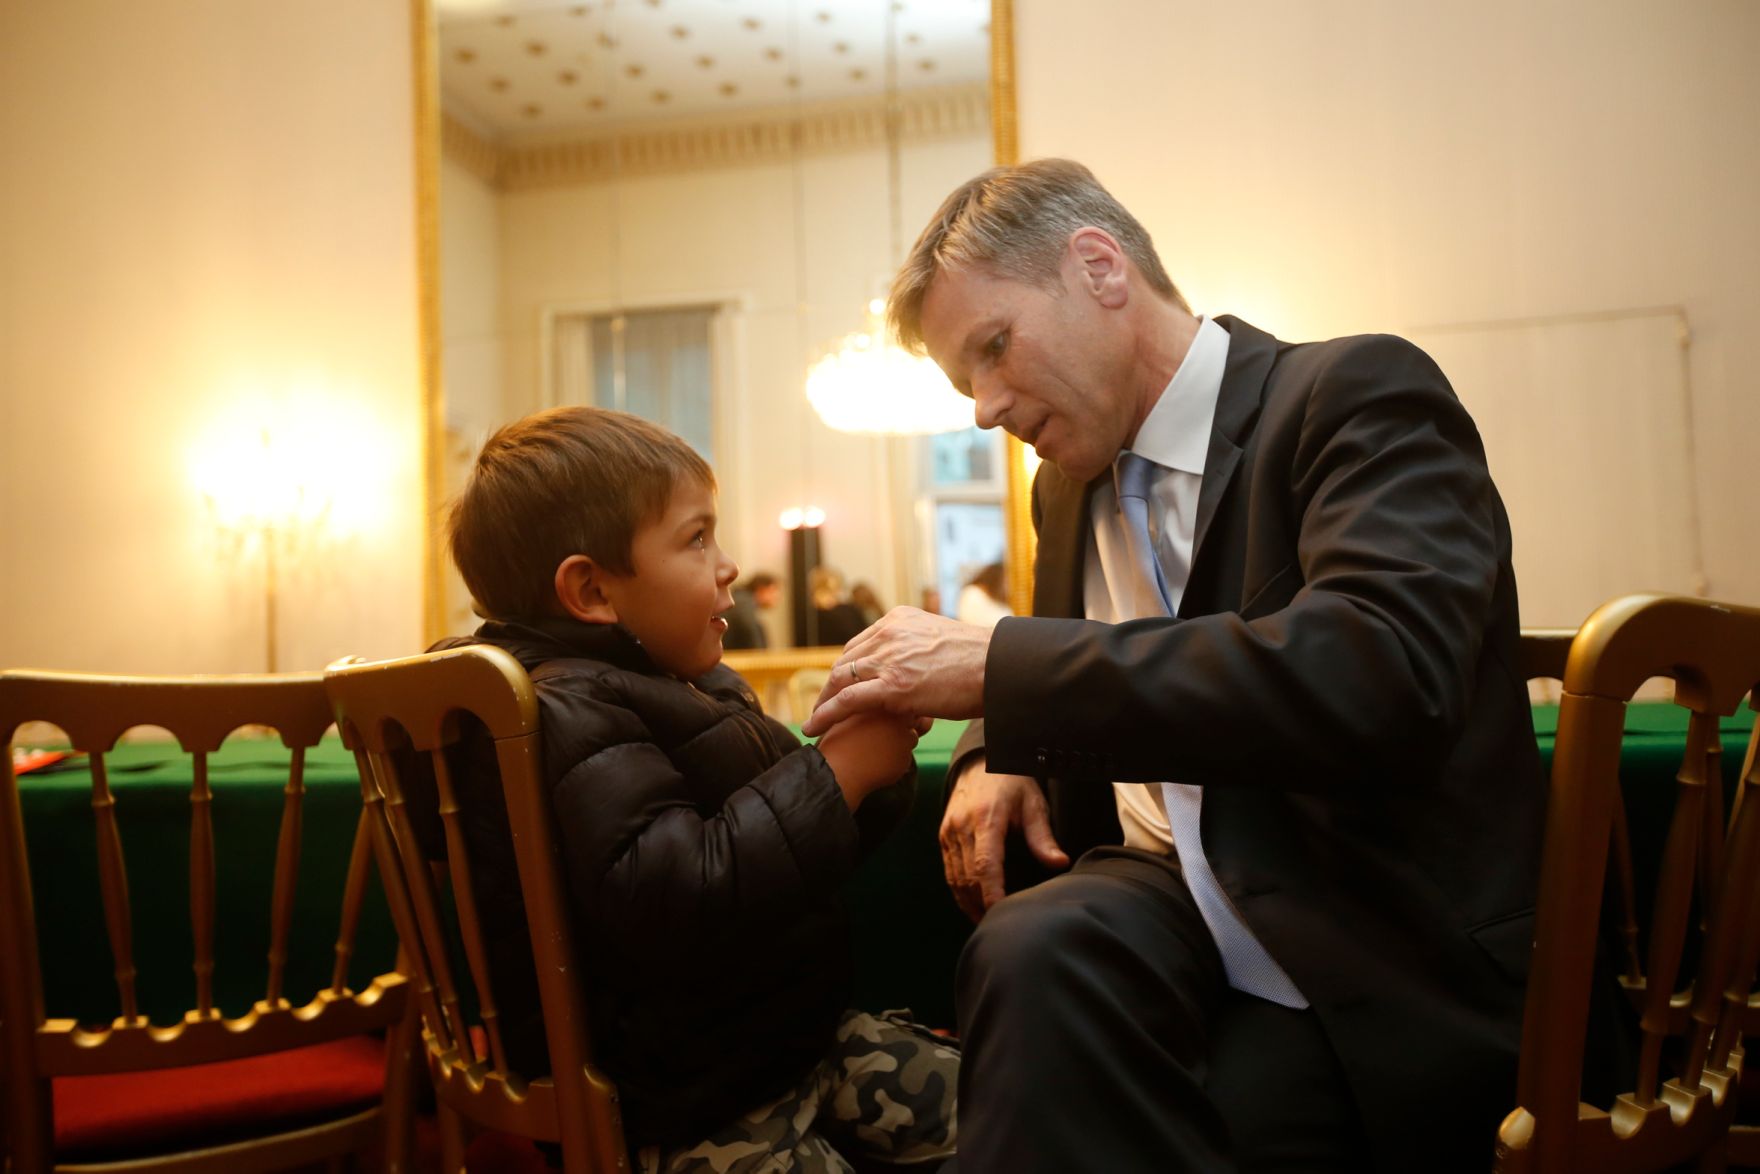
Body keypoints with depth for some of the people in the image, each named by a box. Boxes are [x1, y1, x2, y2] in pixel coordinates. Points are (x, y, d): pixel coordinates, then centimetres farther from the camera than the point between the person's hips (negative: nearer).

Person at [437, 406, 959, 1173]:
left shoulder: (695, 685, 11)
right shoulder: (566, 713, -19)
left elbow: (794, 837, 19)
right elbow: (668, 900, -33)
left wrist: (869, 758, -1)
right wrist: (839, 773, -28)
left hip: (798, 1031, 9)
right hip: (694, 1109, -9)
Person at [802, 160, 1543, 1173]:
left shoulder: (1362, 396, -10)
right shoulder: (1073, 481, 12)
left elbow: (1382, 671, -29)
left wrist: (1000, 668, -27)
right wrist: (997, 751, 3)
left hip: (1381, 976, -5)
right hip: (1177, 902, 5)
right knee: (1034, 951, -28)